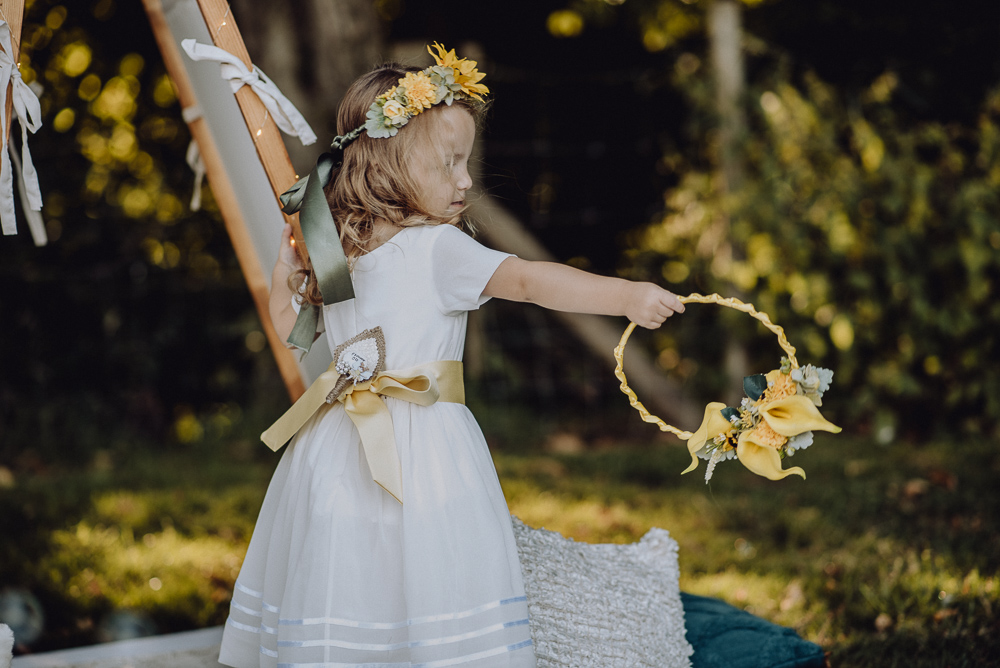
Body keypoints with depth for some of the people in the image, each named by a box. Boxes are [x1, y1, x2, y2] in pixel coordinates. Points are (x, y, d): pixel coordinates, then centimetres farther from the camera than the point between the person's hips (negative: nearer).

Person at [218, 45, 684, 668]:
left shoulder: (336, 248, 8)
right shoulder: (438, 249, -12)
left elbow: (292, 326, 19)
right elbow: (528, 280, -24)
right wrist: (626, 296, -29)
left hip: (342, 450, 7)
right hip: (422, 444, -7)